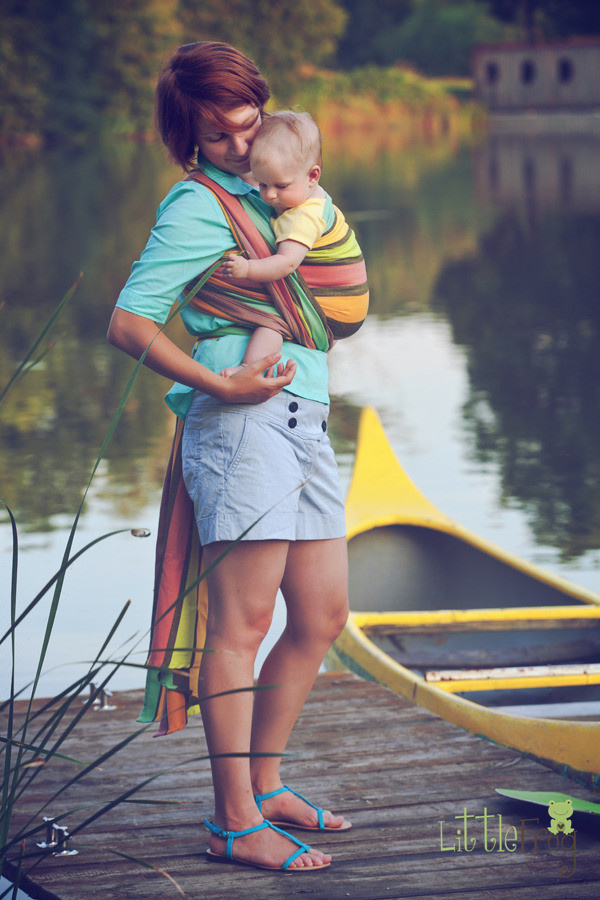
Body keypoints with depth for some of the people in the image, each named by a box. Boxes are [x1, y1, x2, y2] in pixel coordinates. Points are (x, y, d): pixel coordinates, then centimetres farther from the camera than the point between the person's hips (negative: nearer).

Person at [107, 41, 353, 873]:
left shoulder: (277, 195, 20)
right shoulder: (197, 209, -5)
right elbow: (127, 323, -13)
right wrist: (219, 386, -17)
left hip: (305, 425, 9)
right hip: (242, 428, -9)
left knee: (322, 617, 10)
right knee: (242, 623, -9)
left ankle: (264, 785, 22)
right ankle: (236, 821, -7)